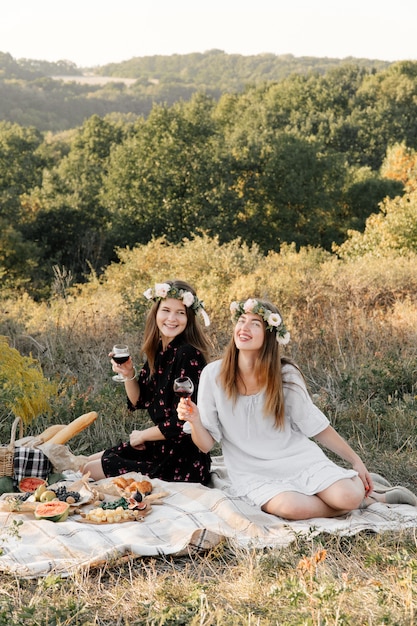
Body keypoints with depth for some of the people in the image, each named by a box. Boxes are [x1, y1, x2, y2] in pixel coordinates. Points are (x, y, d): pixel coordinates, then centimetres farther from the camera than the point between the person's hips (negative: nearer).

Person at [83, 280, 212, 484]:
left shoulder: (188, 355, -22)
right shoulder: (158, 350, 4)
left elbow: (181, 423, -24)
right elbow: (139, 402, 11)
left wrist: (142, 436, -8)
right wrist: (129, 375, -8)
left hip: (180, 462, -8)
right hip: (159, 446, 9)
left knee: (91, 472, 0)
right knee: (89, 462, 18)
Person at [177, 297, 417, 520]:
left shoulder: (286, 375, -7)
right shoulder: (214, 375, -9)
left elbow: (317, 426, 5)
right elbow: (206, 444, -5)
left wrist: (356, 462, 4)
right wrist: (194, 420, -26)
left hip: (300, 461, 1)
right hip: (255, 476, 0)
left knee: (348, 497, -25)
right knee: (292, 507, -31)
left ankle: (364, 487, 13)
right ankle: (362, 498, -2)